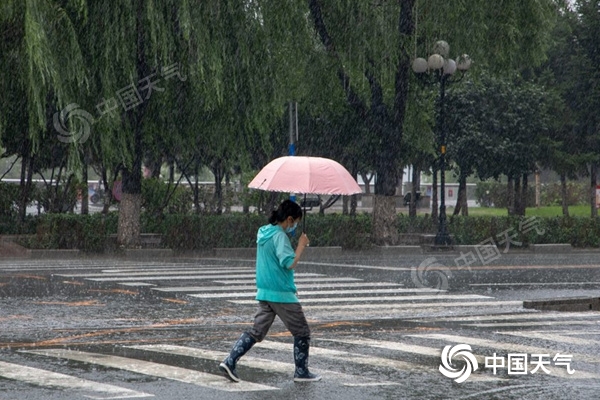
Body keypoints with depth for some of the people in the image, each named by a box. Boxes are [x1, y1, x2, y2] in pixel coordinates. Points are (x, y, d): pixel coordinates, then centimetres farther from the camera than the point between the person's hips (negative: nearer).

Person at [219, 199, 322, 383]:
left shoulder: (263, 232, 10)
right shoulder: (279, 236, -18)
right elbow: (290, 263, -25)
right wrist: (301, 245, -13)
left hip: (264, 292, 8)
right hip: (282, 294, -8)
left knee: (257, 331, 9)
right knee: (302, 333, 6)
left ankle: (229, 362, -2)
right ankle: (301, 372, 12)